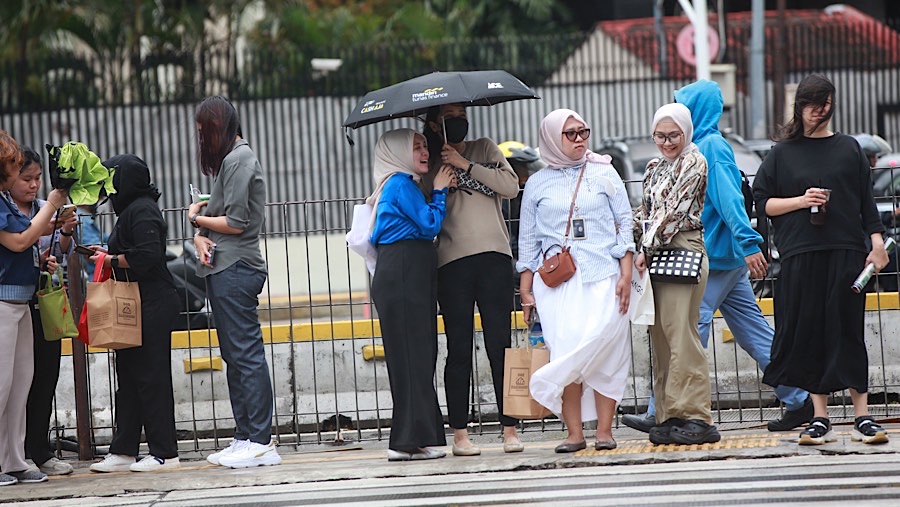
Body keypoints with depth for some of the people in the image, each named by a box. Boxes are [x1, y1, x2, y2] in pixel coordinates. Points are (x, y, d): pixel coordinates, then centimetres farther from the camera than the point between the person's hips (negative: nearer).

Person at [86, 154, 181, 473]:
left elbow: (148, 255, -23)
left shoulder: (142, 211, -13)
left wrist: (112, 260, -12)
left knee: (150, 377, -7)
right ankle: (123, 452, 15)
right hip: (137, 306, 11)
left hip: (151, 306, -11)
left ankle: (164, 453, -4)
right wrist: (109, 255, 10)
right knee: (129, 377, 11)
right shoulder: (132, 210, 18)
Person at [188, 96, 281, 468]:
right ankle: (245, 437, 14)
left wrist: (197, 218, -1)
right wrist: (201, 237, -2)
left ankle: (259, 442, -10)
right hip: (225, 268, 10)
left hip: (235, 269, -10)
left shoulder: (237, 159, -10)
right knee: (235, 355, 11)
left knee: (246, 353, -9)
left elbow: (235, 223, -16)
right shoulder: (231, 158, 20)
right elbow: (217, 215, 18)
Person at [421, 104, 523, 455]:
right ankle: (459, 433, 1)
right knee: (459, 349, -1)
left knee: (500, 344, -3)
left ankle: (510, 429, -2)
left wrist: (466, 166, -1)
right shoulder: (431, 166, 14)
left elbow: (510, 186, 1)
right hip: (452, 260, 0)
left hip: (493, 255, 0)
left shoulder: (484, 150, 17)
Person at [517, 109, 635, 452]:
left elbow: (624, 224, 9)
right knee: (566, 350, -6)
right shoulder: (537, 184, 12)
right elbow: (528, 241, 13)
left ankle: (604, 430, -3)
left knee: (604, 350, -8)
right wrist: (526, 292, 8)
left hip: (603, 277, 0)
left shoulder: (604, 173, 11)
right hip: (556, 281, 1)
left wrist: (626, 275, -1)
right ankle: (574, 433, -3)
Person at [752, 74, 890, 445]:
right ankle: (820, 418, 5)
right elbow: (763, 202, 8)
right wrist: (801, 201, -7)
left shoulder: (848, 148, 11)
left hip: (846, 251, 0)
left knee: (848, 330, -2)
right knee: (809, 333, -1)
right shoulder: (782, 153, 10)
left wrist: (877, 243, 1)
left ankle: (862, 416, 0)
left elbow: (866, 200, 10)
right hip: (800, 254, 0)